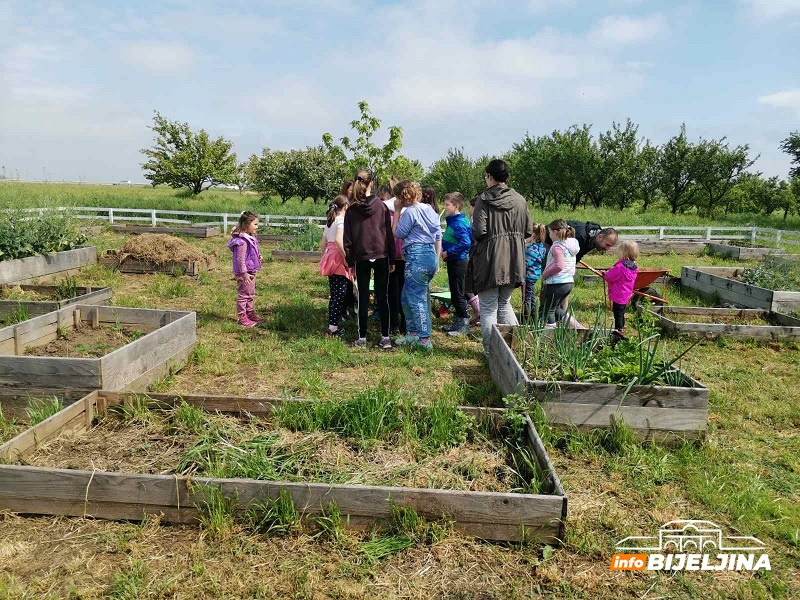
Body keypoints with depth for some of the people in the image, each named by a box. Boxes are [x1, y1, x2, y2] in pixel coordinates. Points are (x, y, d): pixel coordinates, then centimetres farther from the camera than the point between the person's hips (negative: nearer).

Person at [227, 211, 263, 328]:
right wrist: (244, 274, -24)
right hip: (244, 273, -10)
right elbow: (240, 259, -23)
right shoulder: (242, 241, -22)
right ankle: (242, 317, 8)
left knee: (251, 294, 19)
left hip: (251, 272, 10)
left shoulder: (251, 238, 9)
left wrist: (258, 256, 7)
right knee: (244, 294, -1)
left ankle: (250, 313, 31)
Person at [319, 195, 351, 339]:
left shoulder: (329, 222, 17)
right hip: (339, 259, -9)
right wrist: (346, 257, -21)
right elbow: (339, 240, -24)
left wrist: (325, 259, 25)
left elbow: (322, 244, 18)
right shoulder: (342, 220, -9)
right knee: (340, 295, -6)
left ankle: (332, 326, 20)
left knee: (334, 294, 14)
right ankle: (332, 328, -6)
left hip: (329, 258, 9)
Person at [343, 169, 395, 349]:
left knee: (363, 298, 6)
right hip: (381, 256, 0)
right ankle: (385, 338, 5)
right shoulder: (381, 206, 0)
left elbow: (348, 238, 2)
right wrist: (392, 259, 6)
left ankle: (362, 338, 8)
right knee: (382, 297, 4)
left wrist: (349, 261, 9)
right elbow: (389, 234, 0)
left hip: (361, 258, 0)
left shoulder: (351, 210, 1)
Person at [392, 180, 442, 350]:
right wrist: (437, 260, 21)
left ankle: (425, 340, -1)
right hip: (431, 255, 9)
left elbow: (397, 233, -3)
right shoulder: (430, 210, 14)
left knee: (417, 299, -3)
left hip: (417, 257, -9)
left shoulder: (410, 211, -12)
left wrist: (397, 211, 2)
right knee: (407, 297, 19)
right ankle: (413, 333, 25)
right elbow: (438, 237, 16)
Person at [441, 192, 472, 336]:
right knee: (455, 293, 16)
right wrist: (444, 249, 6)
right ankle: (458, 322, 27)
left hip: (459, 262, -10)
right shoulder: (452, 221, 11)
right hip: (453, 261, 10)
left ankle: (464, 324, 7)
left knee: (457, 293, -3)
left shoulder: (459, 223, -19)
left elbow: (465, 243, -30)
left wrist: (448, 252, -24)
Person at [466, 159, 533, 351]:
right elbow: (528, 231, 5)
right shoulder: (520, 200, 3)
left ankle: (491, 350, 8)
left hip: (490, 258, -5)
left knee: (488, 307, 5)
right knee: (505, 303, 21)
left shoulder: (484, 199, -10)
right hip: (513, 260, 5)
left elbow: (479, 231, -17)